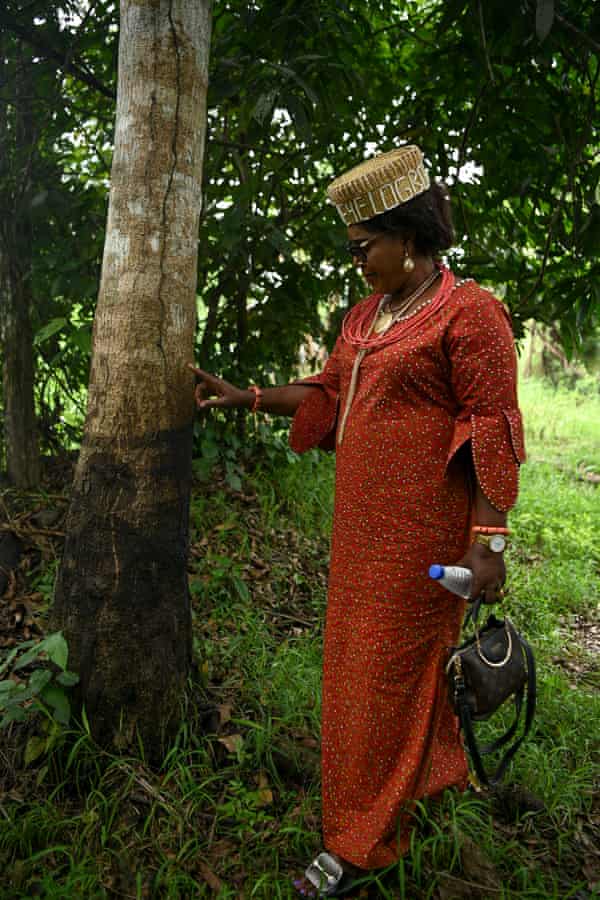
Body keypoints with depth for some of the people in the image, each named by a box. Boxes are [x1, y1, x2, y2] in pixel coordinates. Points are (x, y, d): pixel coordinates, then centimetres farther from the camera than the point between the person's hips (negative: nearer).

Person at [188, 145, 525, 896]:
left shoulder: (468, 312, -12)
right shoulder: (366, 315, 12)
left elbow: (494, 430, -15)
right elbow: (327, 394, 20)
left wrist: (488, 539, -19)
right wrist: (246, 397, 15)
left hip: (419, 530, -8)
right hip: (363, 524, 8)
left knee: (388, 670, 2)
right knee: (362, 656, 19)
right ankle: (432, 770, 44)